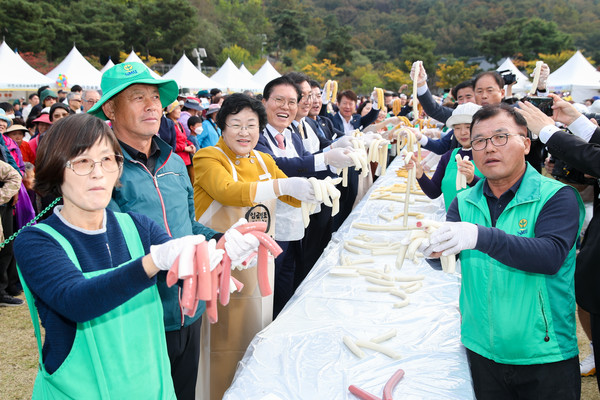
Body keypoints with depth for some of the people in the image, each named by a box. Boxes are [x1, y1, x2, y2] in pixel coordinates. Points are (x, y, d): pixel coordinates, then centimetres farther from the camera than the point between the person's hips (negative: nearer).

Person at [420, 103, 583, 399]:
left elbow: (551, 256, -26)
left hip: (545, 356, -3)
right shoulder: (465, 202, 3)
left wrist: (481, 236, -39)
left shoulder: (556, 196, -11)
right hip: (481, 351, 4)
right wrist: (433, 248, -30)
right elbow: (445, 262, -6)